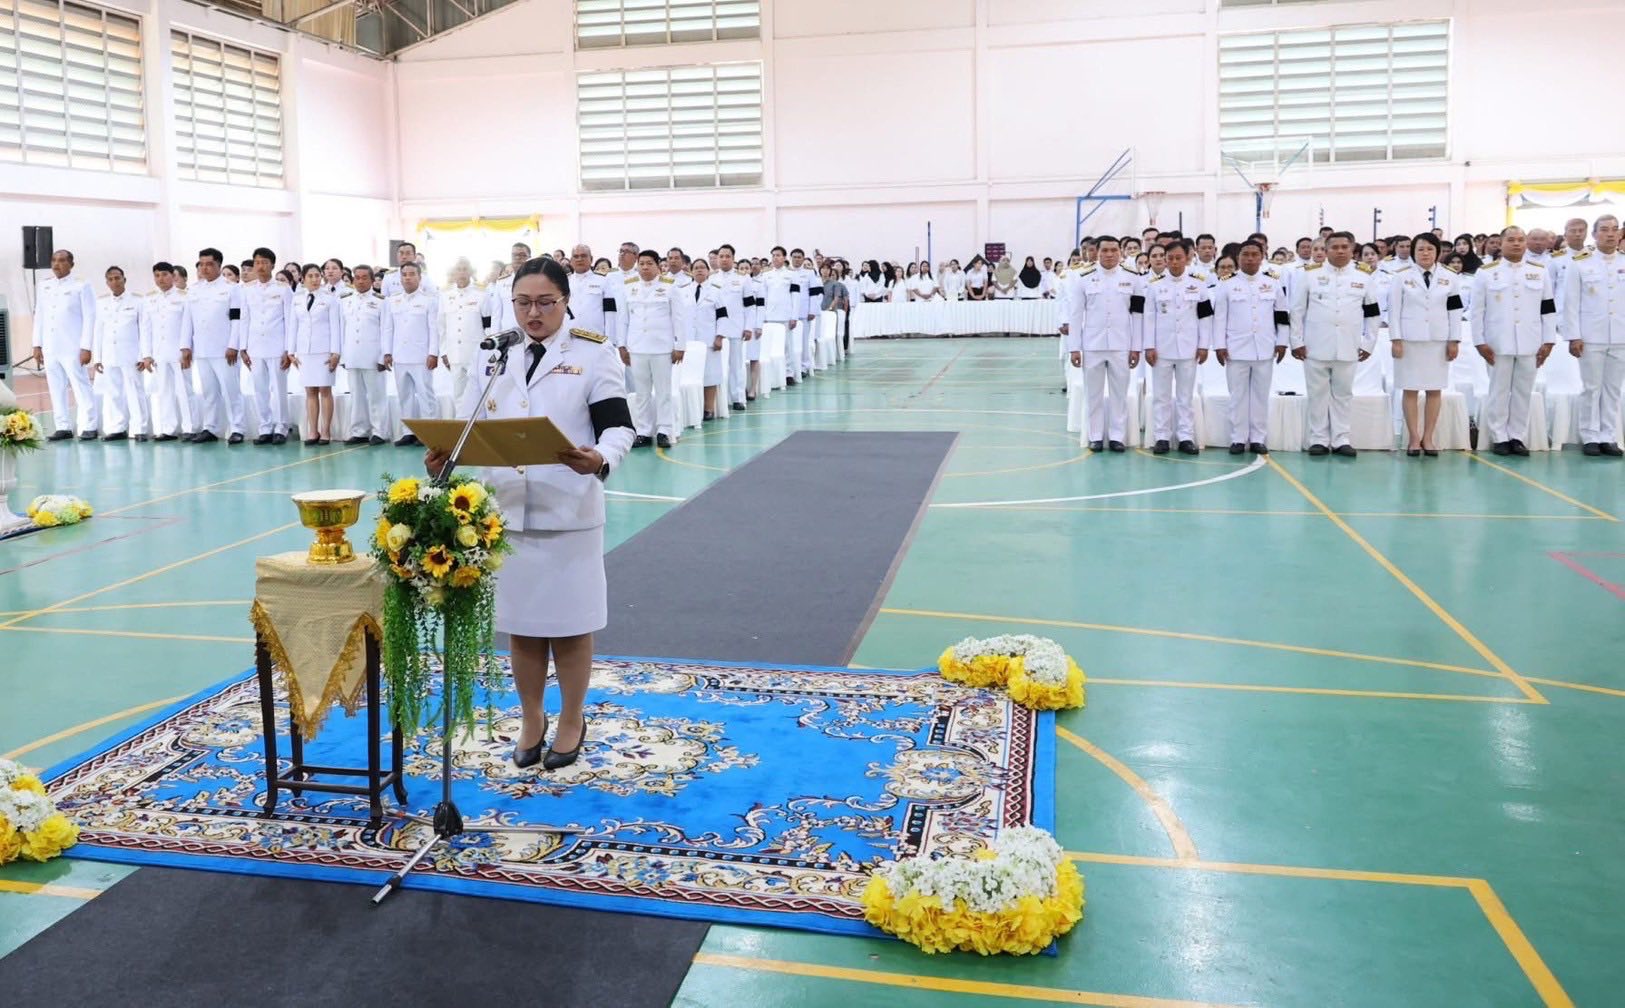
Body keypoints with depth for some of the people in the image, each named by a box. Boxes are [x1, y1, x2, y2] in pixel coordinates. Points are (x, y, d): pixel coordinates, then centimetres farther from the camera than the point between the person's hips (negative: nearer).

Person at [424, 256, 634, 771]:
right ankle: (531, 720, 30)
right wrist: (443, 455, -12)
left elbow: (618, 426, -10)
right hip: (506, 510, 4)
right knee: (521, 622, 13)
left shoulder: (594, 355, -2)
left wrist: (599, 459, -32)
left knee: (569, 620, 6)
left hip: (568, 512, -4)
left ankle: (572, 720, 24)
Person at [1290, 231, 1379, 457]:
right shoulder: (1309, 274, 1)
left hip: (1348, 348, 1)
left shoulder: (1365, 276, 5)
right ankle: (1318, 439, 11)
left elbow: (1372, 313, 9)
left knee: (1343, 394, 7)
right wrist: (1297, 341, -2)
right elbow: (1297, 310, 2)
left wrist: (1368, 343, 4)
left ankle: (1340, 440, 13)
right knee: (1318, 394, 4)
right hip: (1316, 345, -1)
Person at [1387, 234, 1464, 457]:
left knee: (1435, 389, 3)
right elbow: (1394, 309, -2)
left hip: (1439, 339, 2)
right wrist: (1396, 340, -8)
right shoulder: (1402, 276, 0)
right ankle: (1414, 438, 6)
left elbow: (1455, 310, 6)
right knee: (1410, 389, 0)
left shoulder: (1450, 277, 5)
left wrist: (1454, 340, 0)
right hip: (1410, 339, -2)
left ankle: (1428, 438, 9)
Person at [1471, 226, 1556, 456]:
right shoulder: (1486, 272, 1)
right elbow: (1477, 311, -1)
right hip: (1498, 343, -2)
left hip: (1530, 344, 2)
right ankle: (1499, 438, 9)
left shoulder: (1540, 272, 8)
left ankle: (1517, 437, 13)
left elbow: (1548, 309, 8)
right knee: (1499, 391, 3)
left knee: (1523, 392, 6)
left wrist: (1548, 341, 2)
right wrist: (1480, 342, -6)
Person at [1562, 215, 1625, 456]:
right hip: (1591, 337, -2)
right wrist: (1574, 336, -7)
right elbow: (1571, 303, -2)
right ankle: (1590, 437, 9)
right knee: (1592, 388, 2)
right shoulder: (1579, 263, 0)